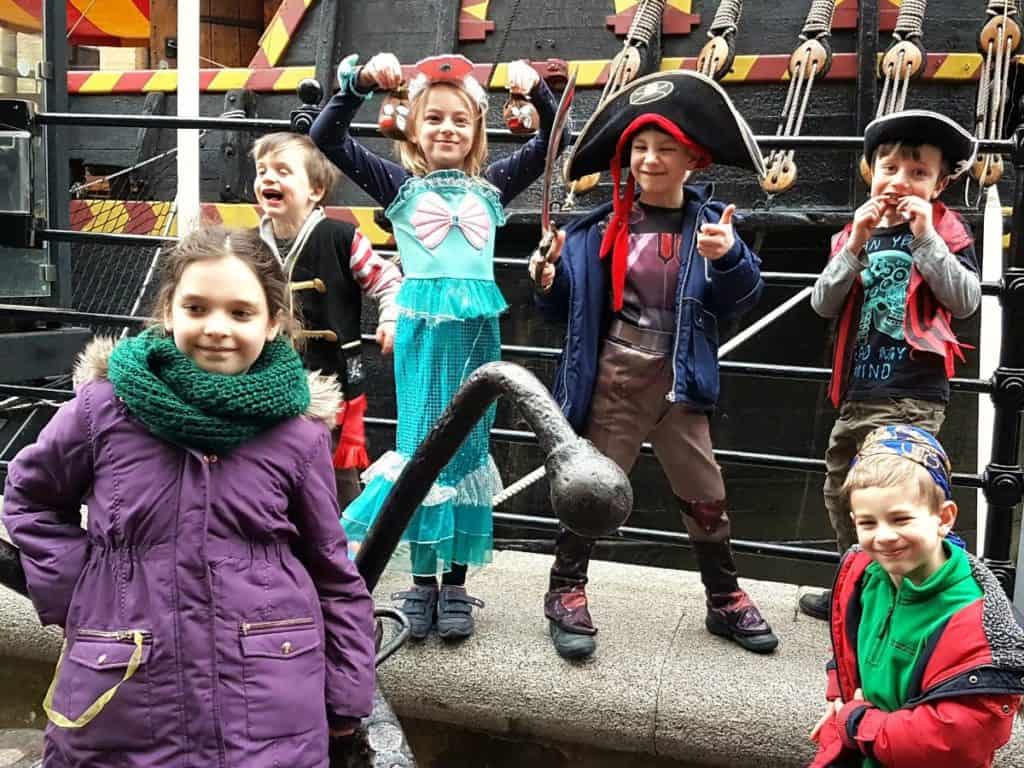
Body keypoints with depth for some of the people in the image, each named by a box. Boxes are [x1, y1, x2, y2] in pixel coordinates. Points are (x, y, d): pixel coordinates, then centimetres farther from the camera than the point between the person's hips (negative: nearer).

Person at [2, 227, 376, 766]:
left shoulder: (298, 432, -6)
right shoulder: (106, 404, -6)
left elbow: (331, 572, 4)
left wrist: (347, 697, 7)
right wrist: (70, 590, 0)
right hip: (120, 708, 1)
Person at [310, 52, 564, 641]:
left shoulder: (491, 187, 12)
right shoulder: (401, 184, 7)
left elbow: (551, 141, 14)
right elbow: (327, 137, 2)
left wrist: (537, 91, -2)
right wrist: (362, 82, -10)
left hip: (477, 328, 2)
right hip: (423, 327, -2)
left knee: (469, 450, 6)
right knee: (420, 447, 2)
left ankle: (456, 585, 17)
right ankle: (423, 582, 14)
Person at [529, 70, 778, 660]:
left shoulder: (709, 223, -1)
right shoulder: (605, 226, 1)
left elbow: (740, 298, -14)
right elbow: (569, 303, 7)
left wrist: (729, 257, -33)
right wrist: (551, 282, -14)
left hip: (678, 383, 1)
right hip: (613, 380, 0)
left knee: (706, 494, 10)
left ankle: (725, 599, 29)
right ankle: (567, 594, 21)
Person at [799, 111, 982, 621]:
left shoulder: (946, 231, 0)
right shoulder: (855, 234, 13)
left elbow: (966, 302, -14)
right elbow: (823, 305, 1)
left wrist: (925, 238, -19)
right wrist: (856, 245, -10)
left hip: (912, 395, -6)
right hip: (857, 394, 7)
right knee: (839, 493, 16)